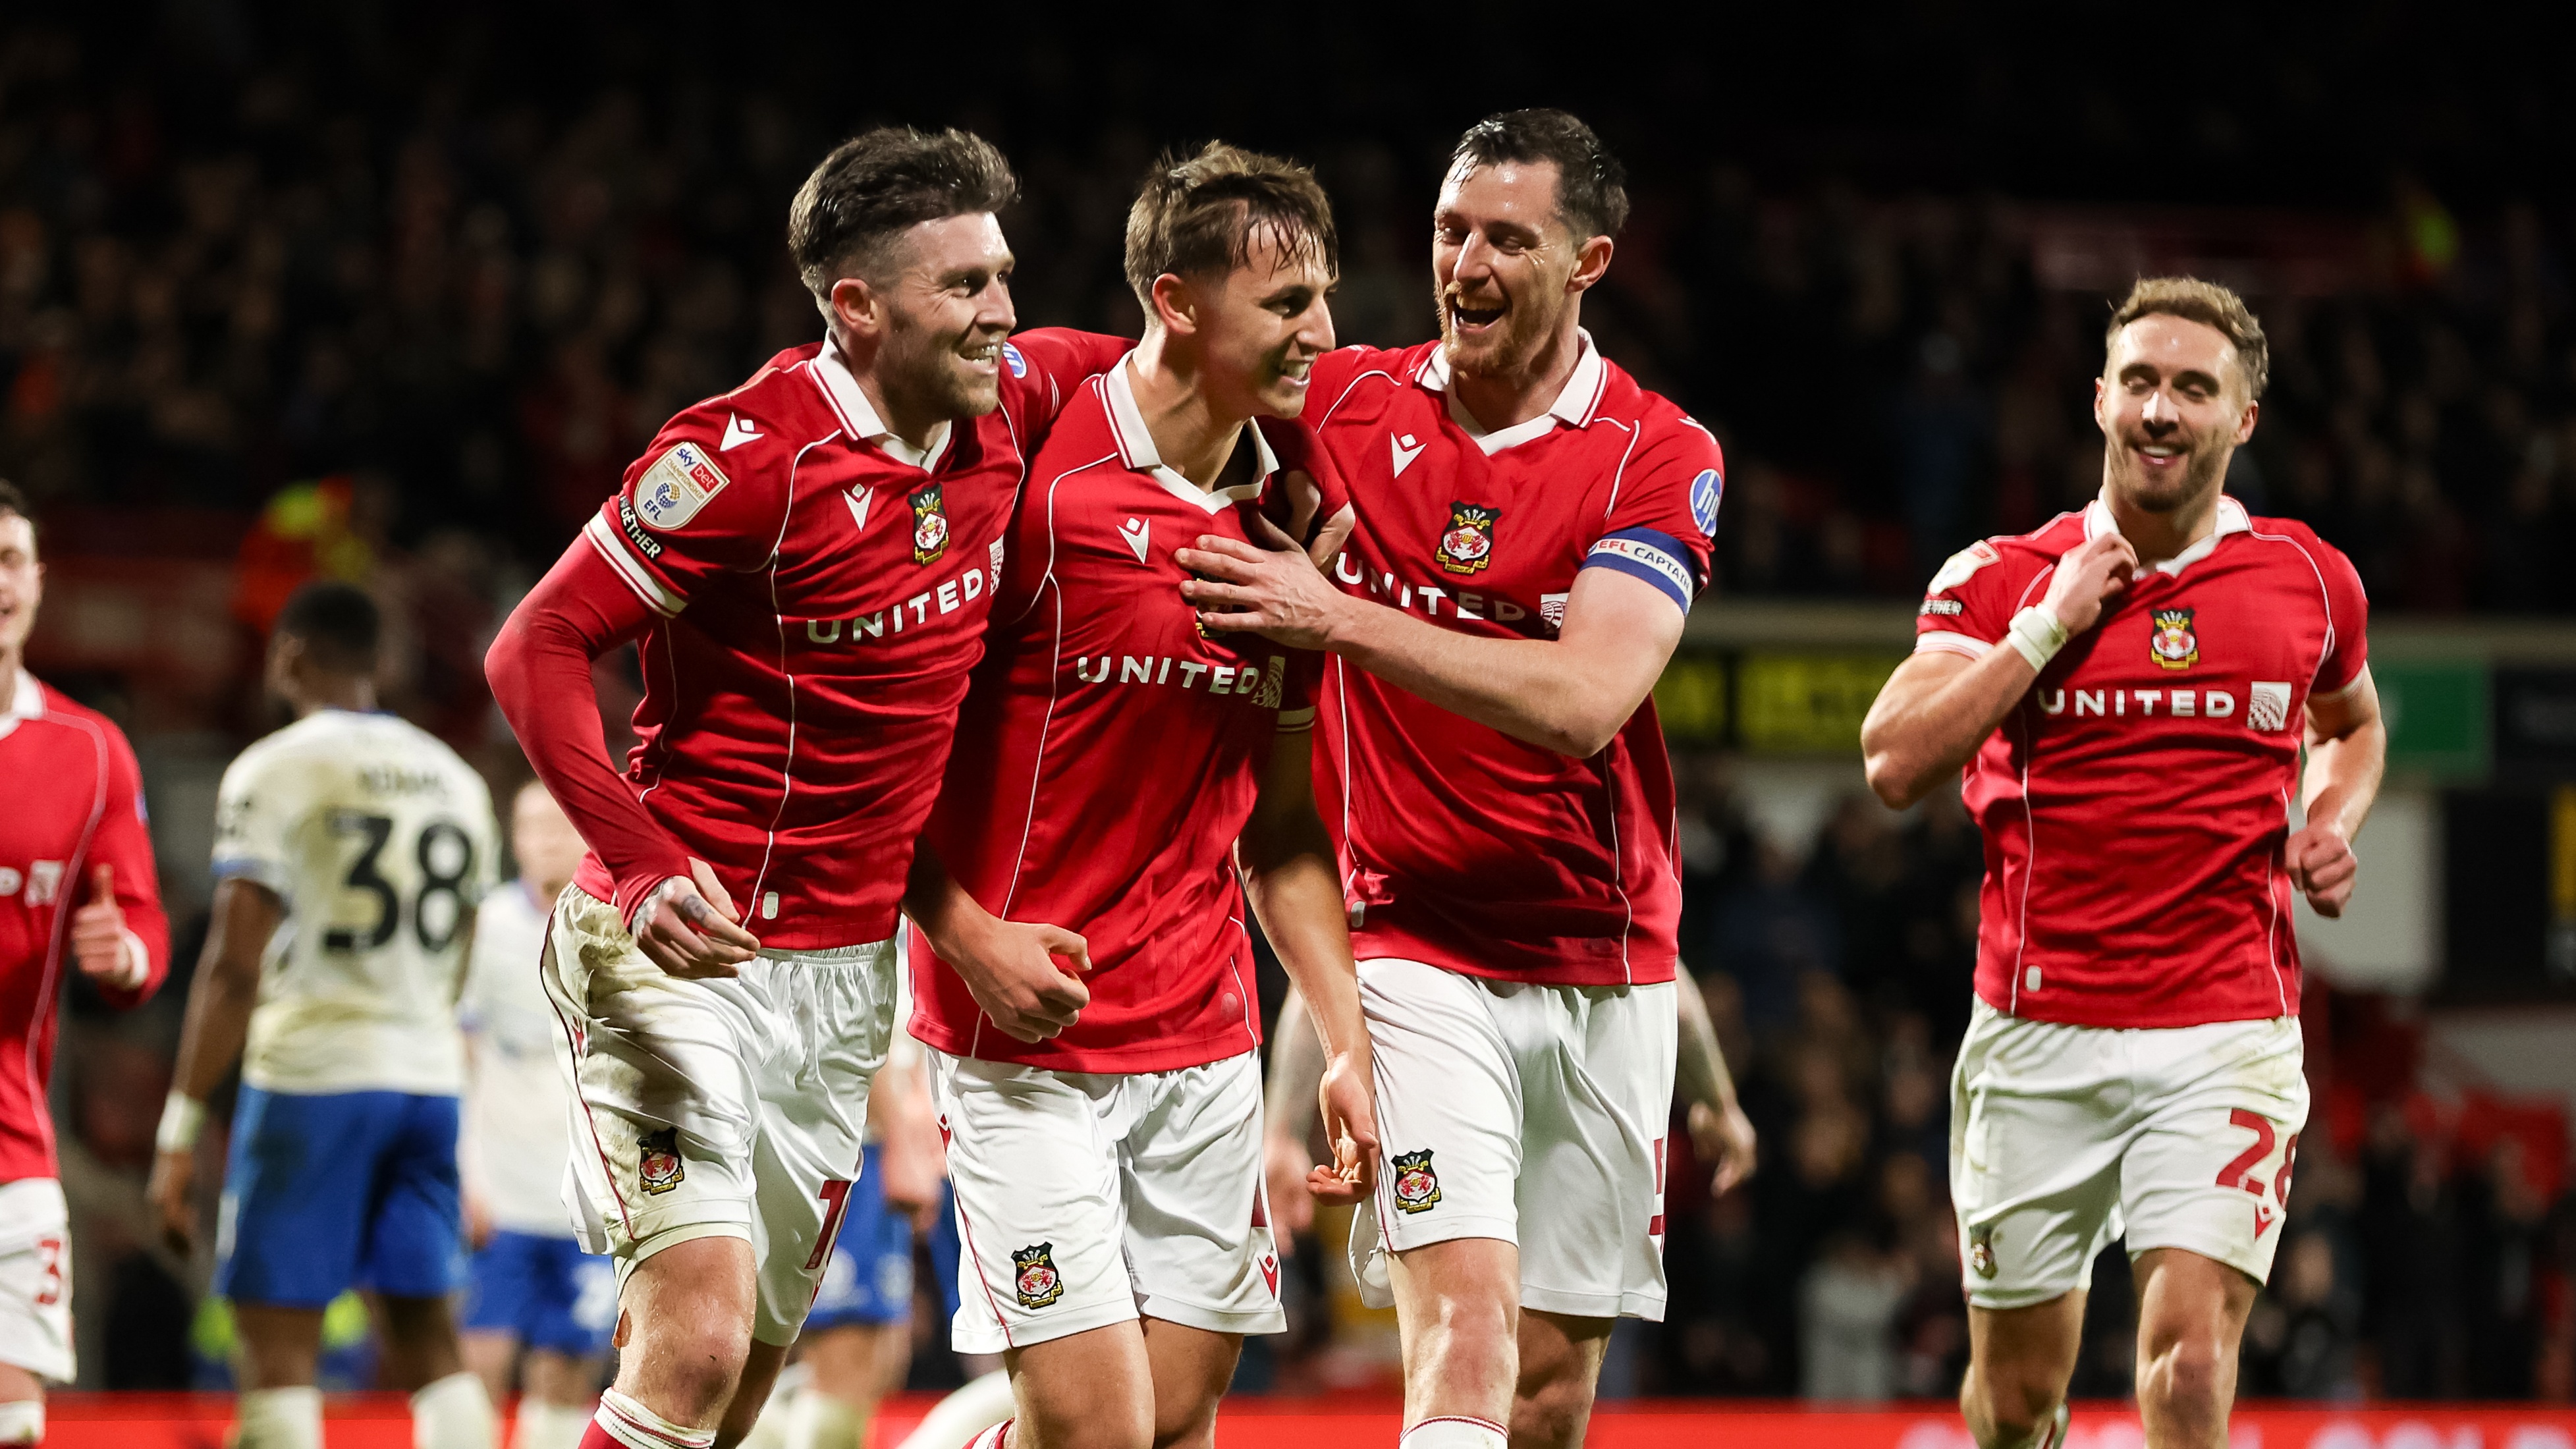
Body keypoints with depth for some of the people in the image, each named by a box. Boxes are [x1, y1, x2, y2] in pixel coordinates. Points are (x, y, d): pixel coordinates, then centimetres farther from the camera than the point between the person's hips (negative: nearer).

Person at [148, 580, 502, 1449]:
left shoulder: (275, 773, -6)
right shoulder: (456, 781, 14)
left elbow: (235, 966, -12)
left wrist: (180, 1132, -11)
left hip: (312, 1080, -6)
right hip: (431, 1078, 6)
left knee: (277, 1348, -3)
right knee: (430, 1344, 10)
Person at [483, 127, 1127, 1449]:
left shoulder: (1005, 408, 2)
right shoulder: (750, 451, -18)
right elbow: (536, 649, -16)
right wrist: (645, 868, -28)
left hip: (847, 972, 7)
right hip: (689, 946, -7)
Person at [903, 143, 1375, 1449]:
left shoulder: (1296, 512, 7)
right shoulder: (1035, 475, -12)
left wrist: (1350, 1042, 10)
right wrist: (977, 944, -16)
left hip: (1207, 1042, 6)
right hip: (1026, 1045, -6)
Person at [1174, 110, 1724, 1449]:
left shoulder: (1659, 457, -5)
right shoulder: (1347, 404, 1)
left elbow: (1585, 699, -18)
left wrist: (1339, 619, -22)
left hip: (1605, 969, 1)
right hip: (1415, 948, -1)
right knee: (1466, 1329, -19)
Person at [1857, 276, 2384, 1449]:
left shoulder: (2309, 581, 7)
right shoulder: (2002, 581, 3)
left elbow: (2352, 727, 28)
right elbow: (1896, 765, -10)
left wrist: (2329, 825, 7)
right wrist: (2052, 625, -12)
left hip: (2225, 1033, -1)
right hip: (2037, 1033, 1)